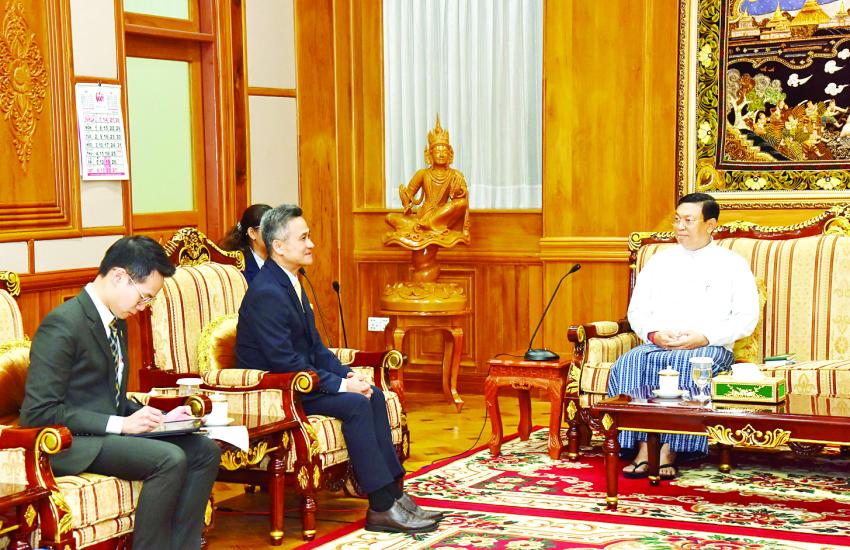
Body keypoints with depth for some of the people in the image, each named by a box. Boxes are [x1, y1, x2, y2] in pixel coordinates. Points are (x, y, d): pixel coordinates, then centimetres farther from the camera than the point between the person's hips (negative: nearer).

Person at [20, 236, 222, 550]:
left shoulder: (117, 322, 13)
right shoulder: (63, 325, -16)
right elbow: (38, 411, -20)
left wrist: (158, 418, 4)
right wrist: (119, 424, -22)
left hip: (110, 430, 9)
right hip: (71, 443, -9)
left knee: (205, 450, -6)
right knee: (170, 459, -27)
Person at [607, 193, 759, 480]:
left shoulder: (732, 264, 12)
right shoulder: (659, 261, 22)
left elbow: (747, 317, 2)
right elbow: (636, 311, 17)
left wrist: (704, 337, -12)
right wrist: (654, 334, -5)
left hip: (710, 347, -3)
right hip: (657, 344, 3)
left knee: (684, 366, -39)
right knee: (628, 364, -31)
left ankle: (668, 450, -35)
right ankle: (644, 447, -35)